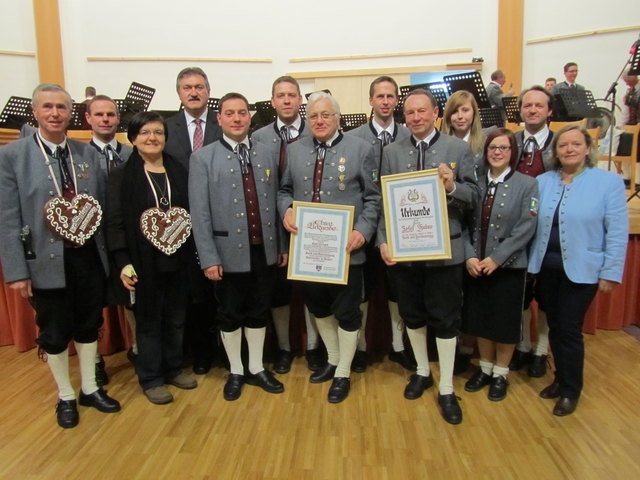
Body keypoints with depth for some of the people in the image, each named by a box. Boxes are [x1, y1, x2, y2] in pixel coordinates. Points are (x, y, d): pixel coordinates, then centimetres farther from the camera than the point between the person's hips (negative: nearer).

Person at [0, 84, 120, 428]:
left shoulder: (88, 154, 4)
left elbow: (102, 207, 6)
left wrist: (108, 253, 3)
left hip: (89, 257, 3)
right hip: (47, 261, -3)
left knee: (89, 326, 16)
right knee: (54, 334, 13)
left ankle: (90, 389, 36)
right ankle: (65, 396, 34)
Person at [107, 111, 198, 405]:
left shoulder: (178, 171, 6)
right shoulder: (122, 175, -3)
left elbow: (190, 212, 6)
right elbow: (115, 222, -6)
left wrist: (196, 253, -1)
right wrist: (123, 262, -13)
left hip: (177, 259, 3)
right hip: (143, 261, -3)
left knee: (176, 317, 14)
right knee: (149, 320, 8)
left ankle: (173, 368, 33)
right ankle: (151, 379, 25)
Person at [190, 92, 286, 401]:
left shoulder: (269, 153, 5)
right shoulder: (203, 158, -4)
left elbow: (276, 201, 6)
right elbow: (200, 213, -8)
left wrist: (282, 245, 8)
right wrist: (208, 258, -11)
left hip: (265, 251, 3)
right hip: (229, 252, -2)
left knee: (259, 312, 16)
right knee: (230, 316, 13)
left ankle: (257, 369, 34)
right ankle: (236, 372, 33)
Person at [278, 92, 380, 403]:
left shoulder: (360, 149, -2)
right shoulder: (296, 150, 9)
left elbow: (373, 198, -4)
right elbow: (285, 189, 13)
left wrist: (363, 231, -17)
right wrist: (286, 210, -8)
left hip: (345, 247, -4)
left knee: (346, 312, 7)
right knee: (317, 305, 18)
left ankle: (342, 374, 28)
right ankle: (333, 360, 41)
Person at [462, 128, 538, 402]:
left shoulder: (527, 184, -4)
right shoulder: (475, 183, 4)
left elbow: (526, 227, -11)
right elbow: (465, 224, 1)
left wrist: (497, 258, -16)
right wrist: (469, 256, -12)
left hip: (509, 266, -3)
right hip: (475, 265, 3)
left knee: (505, 320, 8)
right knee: (479, 318, 12)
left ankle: (500, 374, 28)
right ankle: (485, 368, 32)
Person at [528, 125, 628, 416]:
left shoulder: (609, 181, -5)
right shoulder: (542, 181, 4)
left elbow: (617, 231, -7)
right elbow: (531, 224, 3)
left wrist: (611, 272, -9)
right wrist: (532, 262, -1)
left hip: (581, 270, -4)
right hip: (546, 267, 4)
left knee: (569, 330, 4)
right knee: (554, 327, 14)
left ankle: (571, 390, 25)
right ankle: (561, 379, 35)